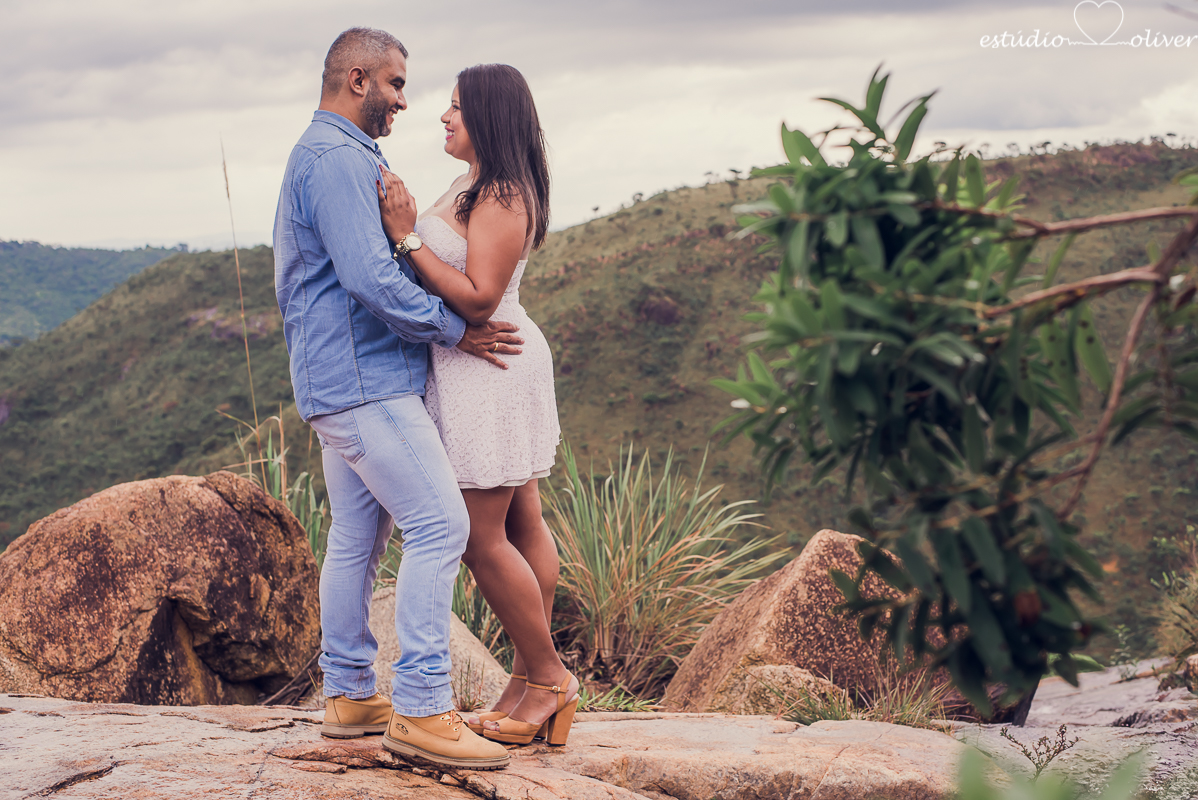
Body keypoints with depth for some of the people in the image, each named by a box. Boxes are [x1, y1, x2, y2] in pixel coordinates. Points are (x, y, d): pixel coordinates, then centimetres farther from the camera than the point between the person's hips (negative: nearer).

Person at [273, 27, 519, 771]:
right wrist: (455, 330, -13)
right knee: (440, 523, -13)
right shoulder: (339, 159, -15)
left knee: (358, 536, 13)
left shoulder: (321, 156, 21)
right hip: (363, 379, -11)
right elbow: (371, 278, -22)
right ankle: (421, 709, -14)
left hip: (337, 380, 11)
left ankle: (350, 694, 18)